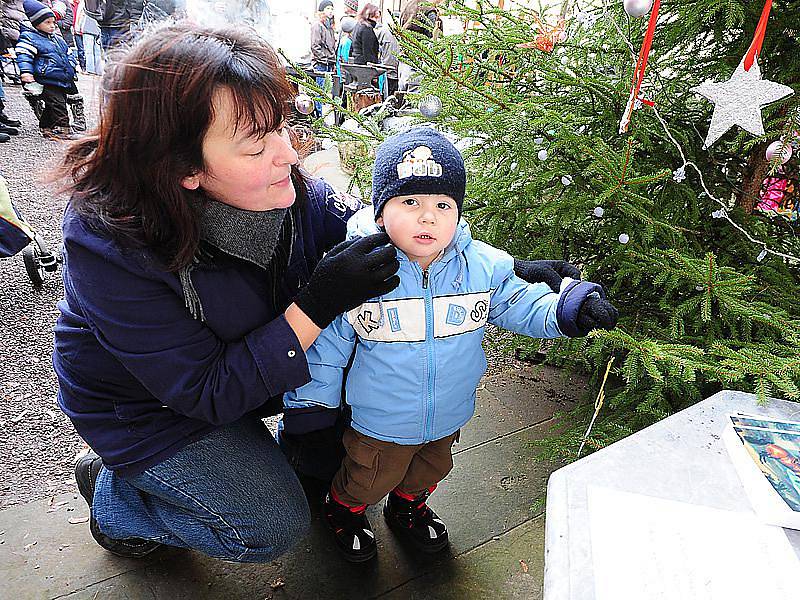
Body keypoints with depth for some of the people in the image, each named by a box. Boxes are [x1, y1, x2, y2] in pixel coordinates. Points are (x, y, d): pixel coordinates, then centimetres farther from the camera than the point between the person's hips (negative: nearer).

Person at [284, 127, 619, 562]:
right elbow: (324, 349, -15)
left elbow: (524, 307, -6)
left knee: (429, 471, 31)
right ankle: (343, 510, 57)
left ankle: (408, 507, 64)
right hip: (378, 423, -3)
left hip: (449, 416, 4)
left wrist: (569, 309, -26)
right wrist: (310, 407, -8)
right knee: (369, 480, 22)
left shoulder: (484, 267, -17)